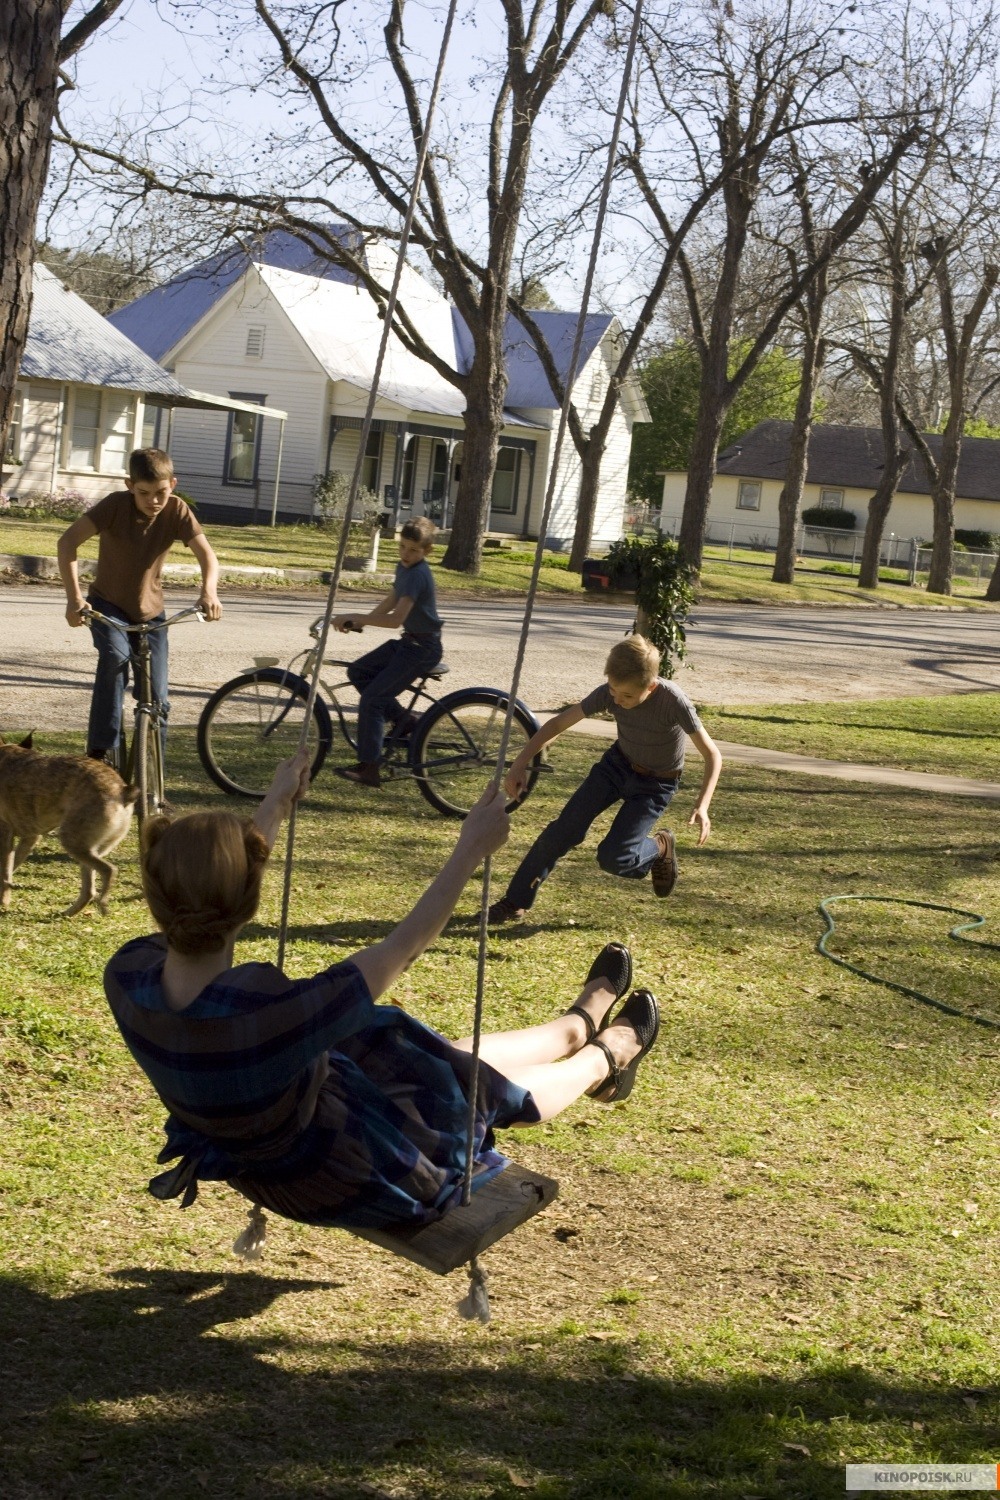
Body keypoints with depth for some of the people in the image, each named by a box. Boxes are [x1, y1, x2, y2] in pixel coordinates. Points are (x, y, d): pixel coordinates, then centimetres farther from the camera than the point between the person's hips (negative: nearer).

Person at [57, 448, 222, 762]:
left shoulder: (177, 510, -14)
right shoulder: (115, 504, -20)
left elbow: (206, 554, -17)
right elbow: (68, 541, -25)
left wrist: (209, 591, -39)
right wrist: (74, 597, -36)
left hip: (150, 610, 3)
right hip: (107, 603, -3)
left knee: (158, 699, -3)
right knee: (115, 655, -33)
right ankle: (101, 749, -28)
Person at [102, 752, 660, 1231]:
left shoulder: (127, 976, -23)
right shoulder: (270, 1011, -43)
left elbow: (207, 889, -1)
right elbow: (403, 947, -28)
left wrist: (273, 809, 11)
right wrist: (472, 848, -17)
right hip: (347, 1186, -6)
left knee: (456, 1055, 26)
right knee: (487, 1086, 22)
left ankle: (582, 1024, 54)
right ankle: (606, 1057, 54)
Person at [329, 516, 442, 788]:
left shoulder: (417, 575, -23)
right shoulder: (403, 567, 8)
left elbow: (395, 619, -30)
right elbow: (389, 602, 18)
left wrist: (355, 618, -26)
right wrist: (360, 621, 6)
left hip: (423, 648, -10)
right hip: (407, 642, 10)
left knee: (371, 699, -13)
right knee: (358, 671, 9)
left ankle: (369, 769, -9)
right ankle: (403, 719, 12)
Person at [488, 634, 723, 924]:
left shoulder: (673, 702, -33)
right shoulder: (608, 693, -22)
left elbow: (712, 755, -26)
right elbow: (558, 723, -13)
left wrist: (702, 806, -38)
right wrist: (520, 764, -21)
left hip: (656, 783, -3)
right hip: (617, 764, 4)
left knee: (612, 858, -15)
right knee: (564, 829, -10)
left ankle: (659, 848, 17)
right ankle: (516, 901, 2)